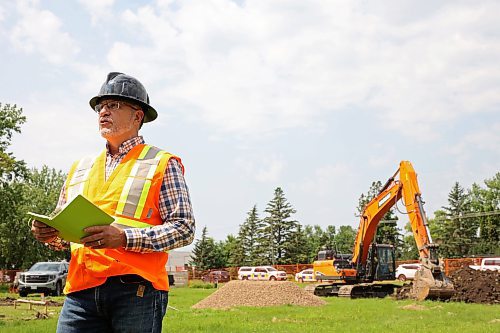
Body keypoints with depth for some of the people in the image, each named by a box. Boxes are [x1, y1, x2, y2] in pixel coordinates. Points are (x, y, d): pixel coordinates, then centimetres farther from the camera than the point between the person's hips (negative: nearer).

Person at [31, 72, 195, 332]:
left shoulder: (162, 164, 4)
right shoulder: (80, 169, 21)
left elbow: (184, 228, -5)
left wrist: (125, 237, -17)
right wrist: (49, 234, 2)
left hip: (137, 289, -4)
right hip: (81, 289, 4)